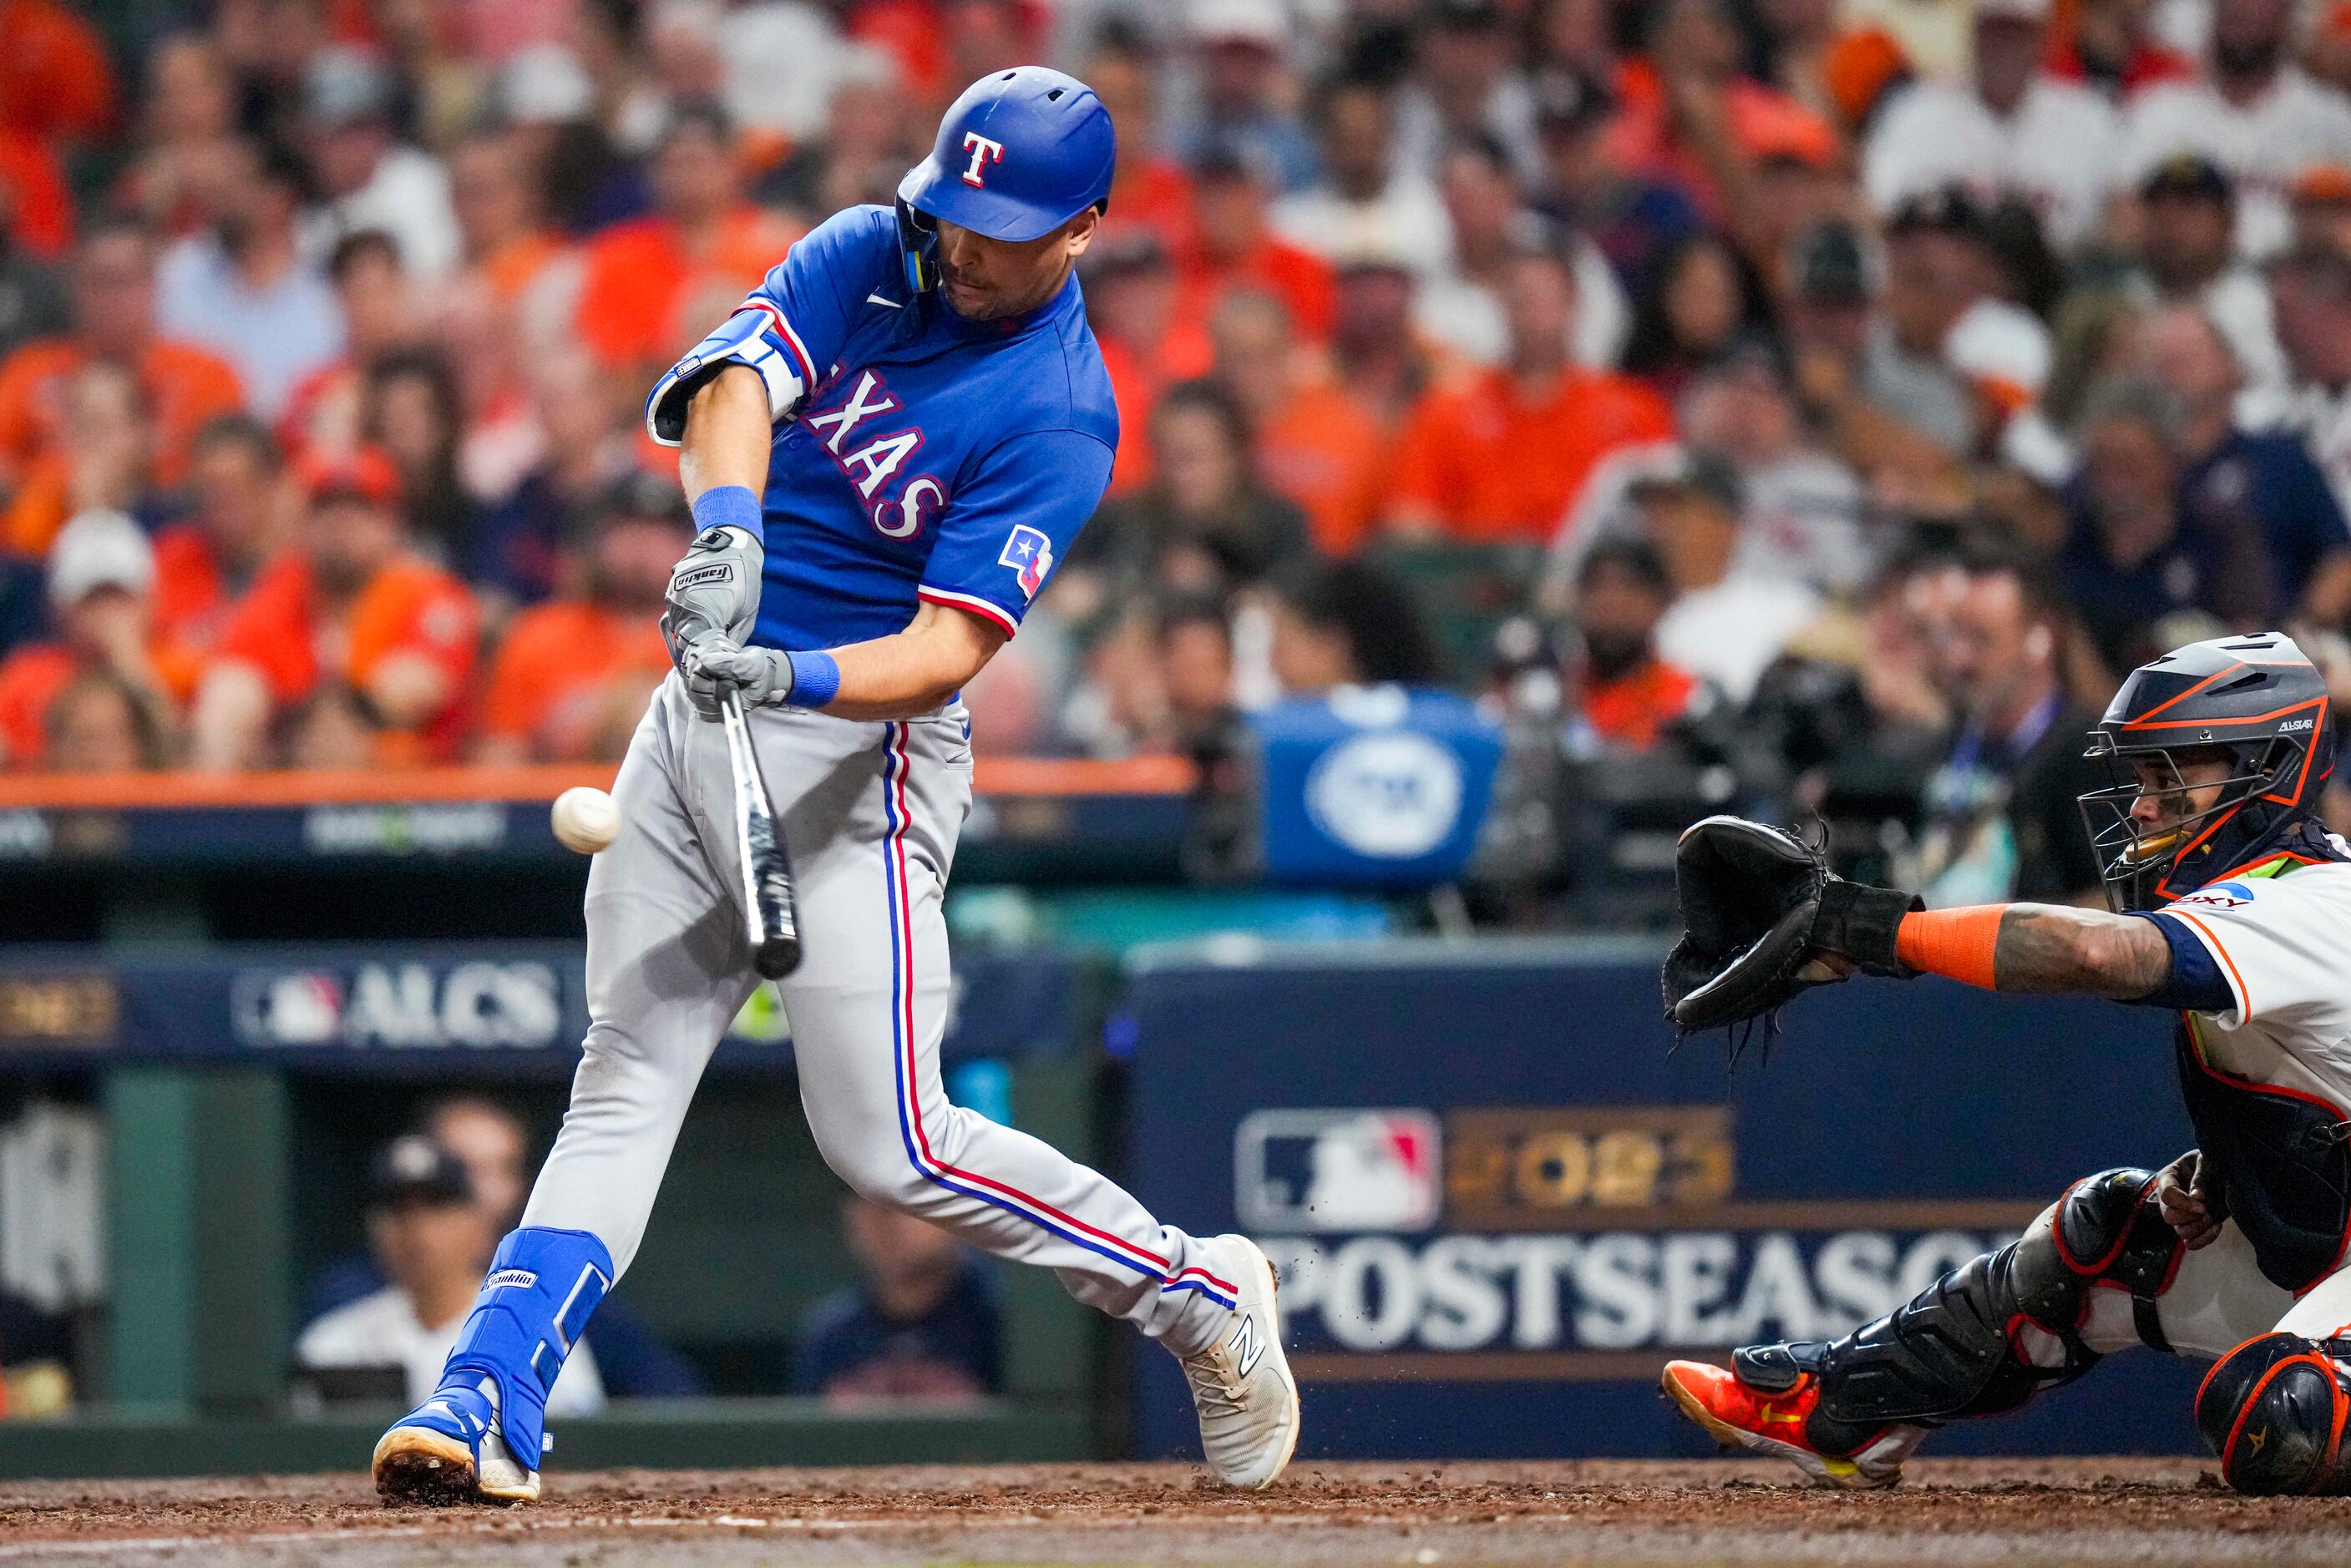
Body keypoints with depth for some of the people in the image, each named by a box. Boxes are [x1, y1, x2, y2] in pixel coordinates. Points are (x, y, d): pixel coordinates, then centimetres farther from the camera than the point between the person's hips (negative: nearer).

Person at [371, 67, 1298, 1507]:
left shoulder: (1059, 416, -13)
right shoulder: (869, 257, 3)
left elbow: (950, 646, -21)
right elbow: (734, 381, -15)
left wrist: (790, 676, -39)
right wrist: (729, 526, -35)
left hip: (857, 750, -6)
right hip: (700, 716, 6)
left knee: (888, 1145, -8)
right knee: (623, 1088, 1)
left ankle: (1198, 1293, 8)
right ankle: (488, 1406, -6)